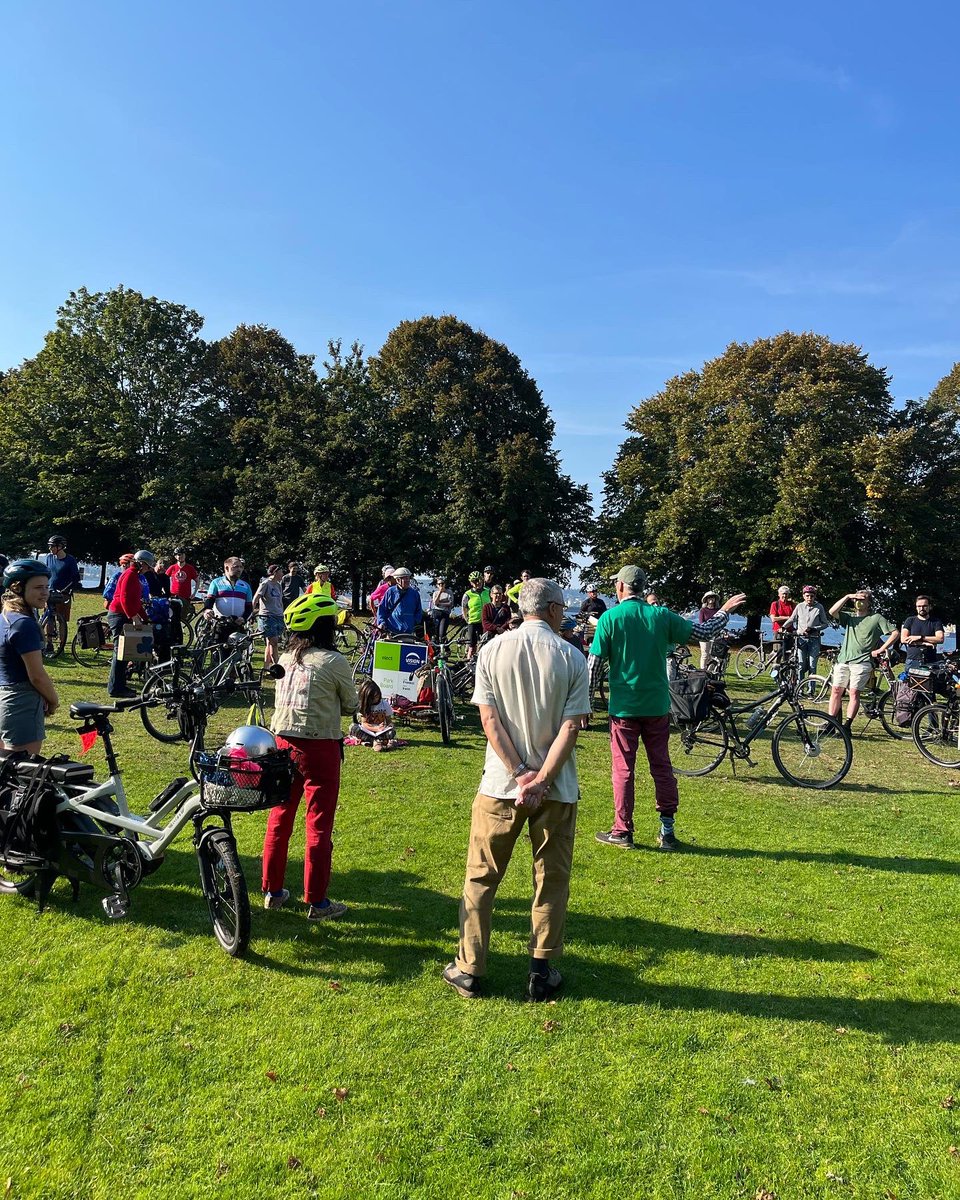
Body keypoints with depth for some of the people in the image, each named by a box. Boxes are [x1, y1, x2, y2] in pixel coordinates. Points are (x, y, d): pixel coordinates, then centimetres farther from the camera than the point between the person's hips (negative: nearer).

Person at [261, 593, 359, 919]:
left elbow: (282, 698, 12)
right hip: (319, 747, -6)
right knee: (319, 824, 5)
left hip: (283, 741, 6)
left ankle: (272, 890, 29)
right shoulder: (334, 662, -12)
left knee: (280, 817, 17)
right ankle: (316, 901, 13)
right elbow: (352, 705, -1)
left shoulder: (285, 658, 5)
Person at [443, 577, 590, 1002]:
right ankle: (542, 973, 21)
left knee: (481, 878, 13)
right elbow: (571, 727, -12)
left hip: (500, 784, 1)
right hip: (557, 788, 0)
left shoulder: (492, 651, -2)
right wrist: (541, 779, -11)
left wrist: (520, 773, -7)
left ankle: (469, 970, 20)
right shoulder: (572, 657, -5)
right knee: (551, 880, 13)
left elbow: (489, 719, -7)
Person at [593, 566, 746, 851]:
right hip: (657, 706, 3)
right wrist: (725, 610, 23)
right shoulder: (662, 615, -1)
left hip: (624, 707, -3)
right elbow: (704, 633, 5)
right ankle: (667, 832, 17)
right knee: (662, 767, 12)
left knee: (623, 769, 6)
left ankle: (622, 832, 13)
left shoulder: (609, 618, -8)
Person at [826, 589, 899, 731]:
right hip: (843, 659, 4)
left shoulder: (876, 618, 7)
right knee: (836, 690, 0)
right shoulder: (849, 617, 17)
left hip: (861, 661, -4)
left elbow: (895, 633, 1)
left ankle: (847, 725, -9)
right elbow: (832, 612, 0)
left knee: (854, 692, -10)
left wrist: (880, 650, -4)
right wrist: (847, 596, -2)